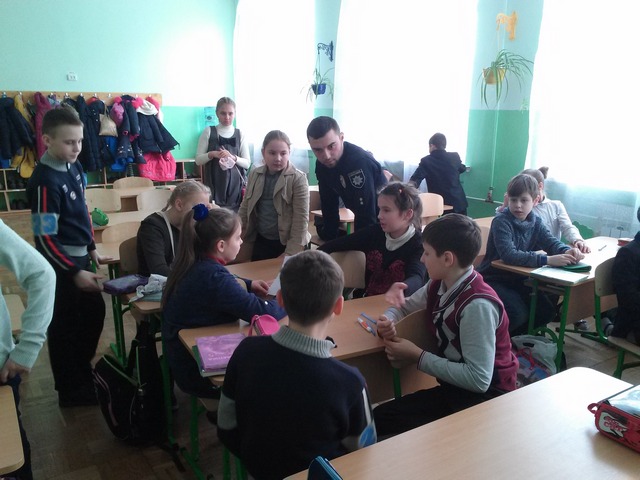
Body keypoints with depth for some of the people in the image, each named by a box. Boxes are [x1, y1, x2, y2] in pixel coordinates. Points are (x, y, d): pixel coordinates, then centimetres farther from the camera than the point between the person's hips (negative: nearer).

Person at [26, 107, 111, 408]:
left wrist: (91, 249, 15)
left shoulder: (74, 168, 3)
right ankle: (70, 391, 27)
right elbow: (45, 239, -21)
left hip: (80, 257, 8)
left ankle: (83, 370, 41)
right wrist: (74, 272, -22)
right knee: (65, 326, 8)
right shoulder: (45, 181, -21)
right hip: (61, 265, -8)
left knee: (94, 313, 19)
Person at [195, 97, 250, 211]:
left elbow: (247, 163, 4)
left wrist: (233, 157, -14)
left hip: (235, 184, 1)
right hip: (215, 185, -1)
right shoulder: (208, 132, 4)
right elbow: (198, 160, 4)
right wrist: (212, 154, -15)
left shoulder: (240, 134, 7)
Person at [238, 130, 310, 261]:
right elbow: (245, 208, 11)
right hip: (261, 241, 5)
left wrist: (292, 252, -19)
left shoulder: (298, 178, -13)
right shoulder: (255, 174, 2)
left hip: (287, 243, -4)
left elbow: (301, 218, -16)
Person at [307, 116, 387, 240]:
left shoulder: (360, 163, -34)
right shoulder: (322, 165, -8)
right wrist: (330, 238, 0)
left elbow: (366, 217, -32)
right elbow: (329, 204, 2)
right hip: (365, 218, 7)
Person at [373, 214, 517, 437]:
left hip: (486, 396, -7)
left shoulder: (477, 305, -26)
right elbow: (404, 307, 17)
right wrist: (387, 321, -8)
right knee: (379, 418, -8)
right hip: (454, 386, 7)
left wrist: (418, 356, -20)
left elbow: (479, 379, -28)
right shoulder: (438, 285, -1)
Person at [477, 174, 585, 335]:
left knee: (547, 310, -7)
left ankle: (512, 335, 15)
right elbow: (509, 255, -33)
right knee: (518, 314, -26)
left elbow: (552, 242, -6)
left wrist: (567, 251, -30)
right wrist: (548, 260, -40)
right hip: (493, 280, -7)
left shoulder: (535, 222, 3)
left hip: (518, 280, 7)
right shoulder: (501, 221, -19)